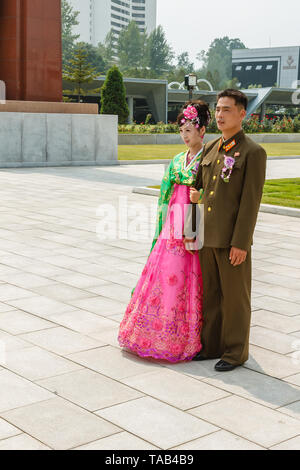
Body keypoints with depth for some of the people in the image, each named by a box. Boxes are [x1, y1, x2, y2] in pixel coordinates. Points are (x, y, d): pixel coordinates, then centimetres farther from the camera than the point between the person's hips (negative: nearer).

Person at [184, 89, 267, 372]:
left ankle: (235, 352, 19)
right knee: (210, 294, 15)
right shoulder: (210, 149, 12)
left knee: (234, 297, 5)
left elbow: (251, 200, -13)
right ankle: (211, 345, 29)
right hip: (207, 237, 6)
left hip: (233, 240, -6)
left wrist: (240, 243, -16)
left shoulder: (253, 152, -8)